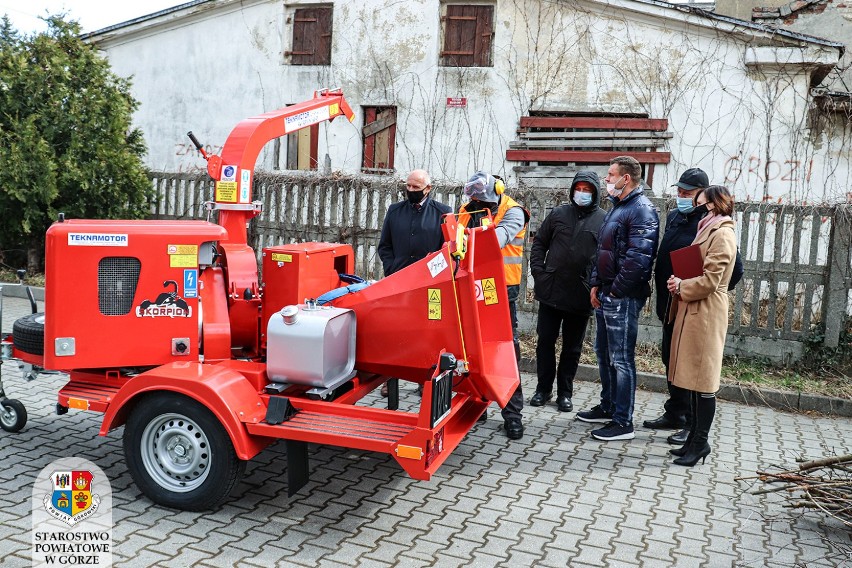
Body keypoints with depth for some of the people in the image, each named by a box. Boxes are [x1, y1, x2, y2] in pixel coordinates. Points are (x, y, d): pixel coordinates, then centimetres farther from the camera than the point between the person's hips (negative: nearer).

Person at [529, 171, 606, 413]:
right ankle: (543, 388, 20)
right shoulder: (558, 213, 6)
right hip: (551, 290, 2)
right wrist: (537, 269, 1)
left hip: (581, 295, -2)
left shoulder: (604, 220, -1)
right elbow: (539, 242, 13)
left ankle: (565, 392, 21)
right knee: (545, 341, 7)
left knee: (572, 347, 9)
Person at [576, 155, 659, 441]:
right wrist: (596, 284, 12)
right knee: (604, 354, 18)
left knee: (621, 359, -4)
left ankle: (623, 423, 4)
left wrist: (615, 290, -16)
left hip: (623, 298, -10)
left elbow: (638, 258, -23)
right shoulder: (616, 207, 17)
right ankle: (608, 408, 32)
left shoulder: (642, 210, -14)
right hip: (605, 295, 10)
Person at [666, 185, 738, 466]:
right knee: (694, 379, 12)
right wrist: (680, 283, 4)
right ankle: (695, 439, 20)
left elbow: (709, 280, -19)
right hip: (692, 311, 10)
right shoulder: (709, 231, 20)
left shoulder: (722, 235, -11)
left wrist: (681, 287, -6)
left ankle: (700, 443, 4)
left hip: (705, 314, -10)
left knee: (703, 381, -4)